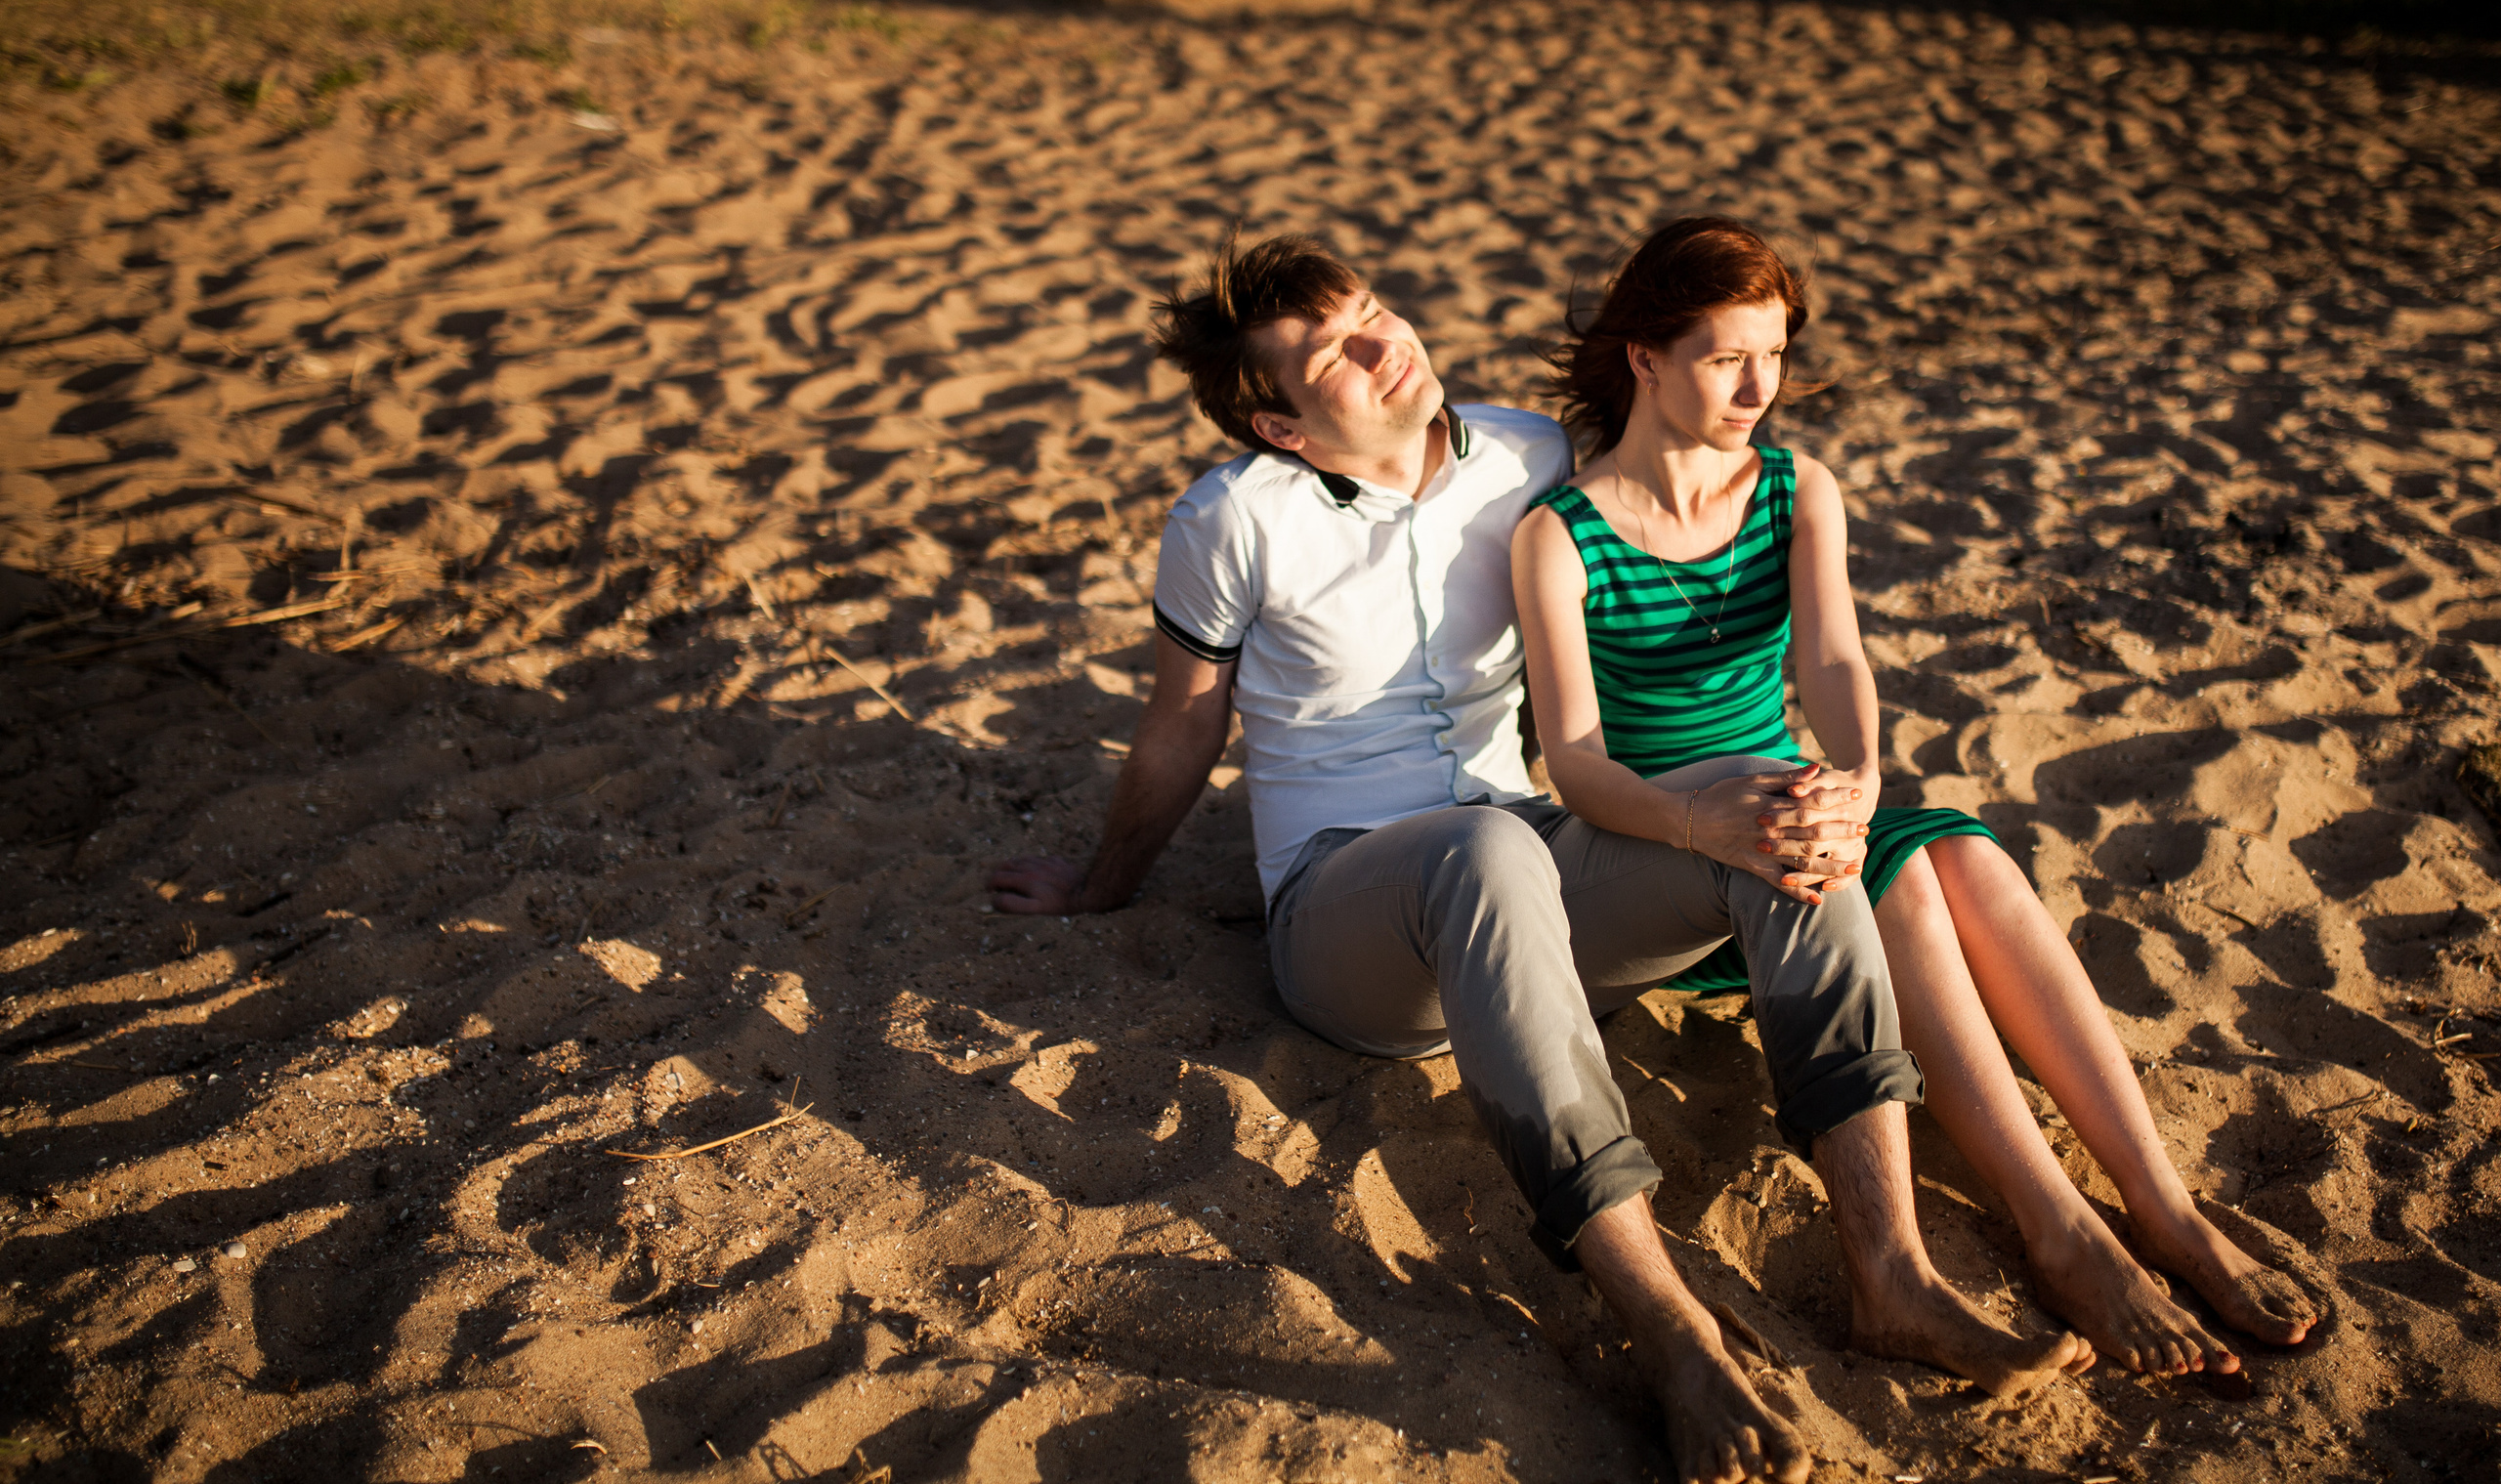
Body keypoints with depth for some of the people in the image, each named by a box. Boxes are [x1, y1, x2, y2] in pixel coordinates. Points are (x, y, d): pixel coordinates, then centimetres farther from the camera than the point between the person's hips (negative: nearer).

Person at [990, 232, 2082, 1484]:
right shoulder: (1236, 521, -6)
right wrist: (1103, 887, 19)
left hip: (1522, 898, 5)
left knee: (1783, 825, -23)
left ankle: (1892, 1276, -29)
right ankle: (1665, 1326, -41)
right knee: (1489, 851, -41)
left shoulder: (1531, 461, 5)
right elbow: (1183, 727, 7)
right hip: (1345, 910, -4)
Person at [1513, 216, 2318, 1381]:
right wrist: (1701, 822, -42)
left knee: (1969, 857, -27)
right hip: (1655, 852, -4)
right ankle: (2061, 1236, -30)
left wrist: (1855, 776, -38)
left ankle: (2165, 1211, -28)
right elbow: (1573, 760, -21)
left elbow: (1829, 653, -15)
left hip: (1788, 820, 4)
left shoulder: (1798, 493, 4)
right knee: (1897, 878, -31)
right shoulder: (1561, 535, -10)